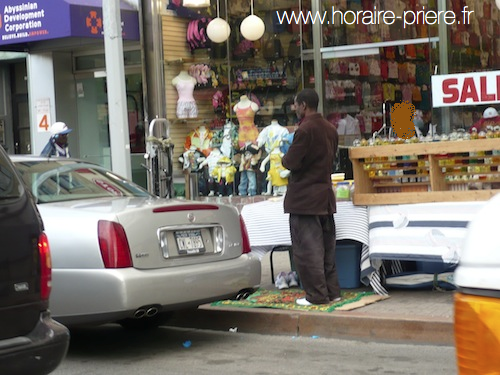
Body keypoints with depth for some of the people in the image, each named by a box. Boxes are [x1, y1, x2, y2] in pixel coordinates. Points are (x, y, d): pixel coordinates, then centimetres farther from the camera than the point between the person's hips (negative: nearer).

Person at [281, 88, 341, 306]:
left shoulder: (305, 130, -17)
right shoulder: (330, 129, 10)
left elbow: (292, 162, -18)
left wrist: (284, 159, 2)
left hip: (304, 199, -8)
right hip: (326, 196, 8)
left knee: (307, 249, -3)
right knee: (326, 247, 14)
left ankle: (316, 295, -2)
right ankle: (332, 292, 18)